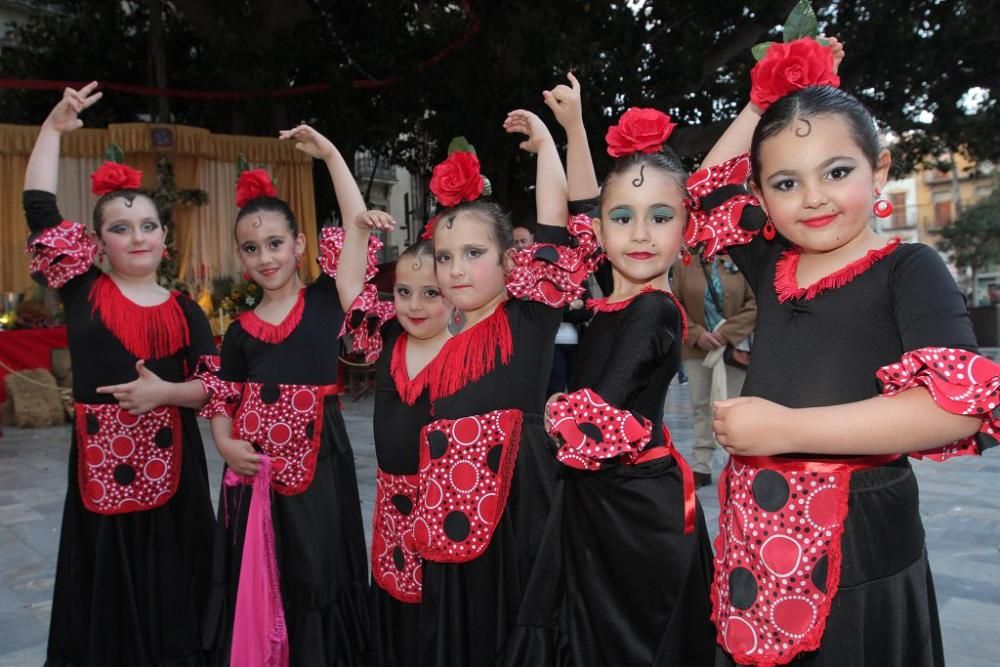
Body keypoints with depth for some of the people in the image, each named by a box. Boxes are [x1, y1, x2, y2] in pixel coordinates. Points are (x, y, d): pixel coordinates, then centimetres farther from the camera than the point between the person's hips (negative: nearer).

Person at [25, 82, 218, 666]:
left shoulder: (185, 311, 2)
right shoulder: (82, 291, 1)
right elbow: (39, 208, -4)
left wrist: (165, 391, -16)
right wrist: (54, 128, -1)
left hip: (171, 469, 1)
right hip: (101, 468, 0)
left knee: (171, 597, 11)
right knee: (106, 601, 11)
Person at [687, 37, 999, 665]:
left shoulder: (909, 268, -7)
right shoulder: (772, 266, 7)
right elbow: (707, 193, 22)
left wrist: (786, 429, -21)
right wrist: (760, 108, 15)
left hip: (859, 547, -5)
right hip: (757, 539, 5)